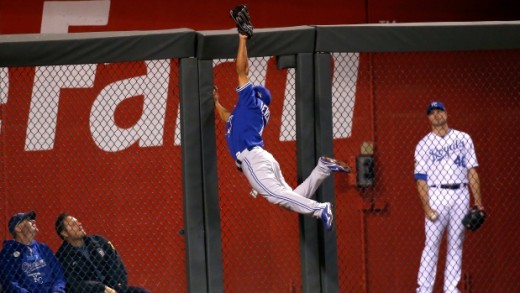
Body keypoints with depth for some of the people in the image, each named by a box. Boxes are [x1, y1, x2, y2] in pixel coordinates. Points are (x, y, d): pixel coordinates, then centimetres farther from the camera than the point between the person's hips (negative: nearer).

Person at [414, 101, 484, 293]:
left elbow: (472, 171, 9)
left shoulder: (463, 139, 11)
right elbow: (421, 178, -1)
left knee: (456, 243, 4)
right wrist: (426, 207, -12)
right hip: (436, 195, -2)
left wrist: (478, 201, 2)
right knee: (432, 243, -6)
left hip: (461, 194, 2)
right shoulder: (424, 144, 5)